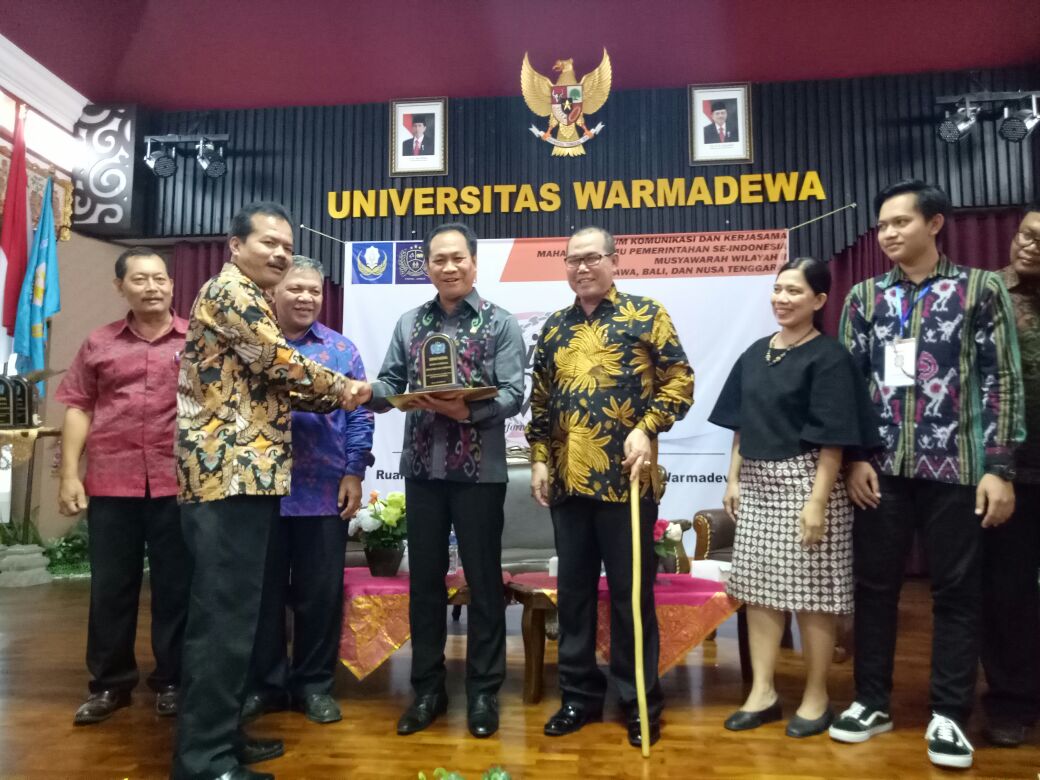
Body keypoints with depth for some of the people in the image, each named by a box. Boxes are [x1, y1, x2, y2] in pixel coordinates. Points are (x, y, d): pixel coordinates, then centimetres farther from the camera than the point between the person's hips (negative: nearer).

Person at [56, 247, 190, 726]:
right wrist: (69, 475, 1)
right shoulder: (99, 344, 10)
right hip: (111, 482, 2)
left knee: (175, 586, 8)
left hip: (179, 483, -2)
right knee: (110, 586, 11)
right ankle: (109, 683, 27)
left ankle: (171, 681, 23)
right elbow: (78, 409, 8)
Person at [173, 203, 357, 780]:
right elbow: (282, 366, -13)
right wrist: (345, 390, 1)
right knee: (226, 616, -7)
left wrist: (329, 398, 7)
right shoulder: (228, 289, -5)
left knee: (233, 613, 14)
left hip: (245, 473, 10)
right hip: (228, 472, -10)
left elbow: (270, 388, 20)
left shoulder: (250, 301, 25)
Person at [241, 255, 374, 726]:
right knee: (263, 591, 11)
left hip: (324, 492, 0)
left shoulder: (341, 350, 6)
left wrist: (354, 473, -6)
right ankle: (264, 682, 27)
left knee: (320, 592, 8)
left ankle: (314, 684, 24)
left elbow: (358, 416, 2)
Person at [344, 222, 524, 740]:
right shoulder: (409, 324, 10)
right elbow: (392, 382, 6)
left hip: (479, 471, -3)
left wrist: (468, 410, -26)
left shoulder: (500, 324, -2)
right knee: (424, 580, 12)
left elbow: (513, 394, -10)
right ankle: (427, 688, 28)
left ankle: (483, 692, 22)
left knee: (483, 580, 6)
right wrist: (369, 393, -16)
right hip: (422, 468, 4)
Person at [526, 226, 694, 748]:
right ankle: (579, 694, 28)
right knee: (573, 590, 13)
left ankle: (641, 702, 22)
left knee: (631, 592, 6)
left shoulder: (646, 315, -1)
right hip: (567, 480, 5)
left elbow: (679, 381, -3)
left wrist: (646, 429, -16)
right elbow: (540, 402, 15)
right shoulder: (554, 327, 13)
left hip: (626, 478, -4)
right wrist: (539, 459, 7)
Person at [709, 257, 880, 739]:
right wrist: (733, 479, 9)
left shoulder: (828, 357, -8)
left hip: (804, 481, -6)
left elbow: (832, 438, -13)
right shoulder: (755, 354, 10)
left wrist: (818, 500, -18)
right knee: (757, 588, 9)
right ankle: (762, 692, 21)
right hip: (757, 482, 6)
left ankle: (816, 698, 20)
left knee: (810, 593, 3)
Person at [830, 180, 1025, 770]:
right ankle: (873, 702, 24)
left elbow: (1003, 380, -1)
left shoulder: (980, 288, 3)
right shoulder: (865, 297, 8)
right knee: (874, 586, 9)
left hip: (956, 467, -2)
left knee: (958, 592, 7)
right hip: (882, 468, 2)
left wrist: (1000, 467, -7)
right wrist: (853, 458, -2)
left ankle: (949, 715, 22)